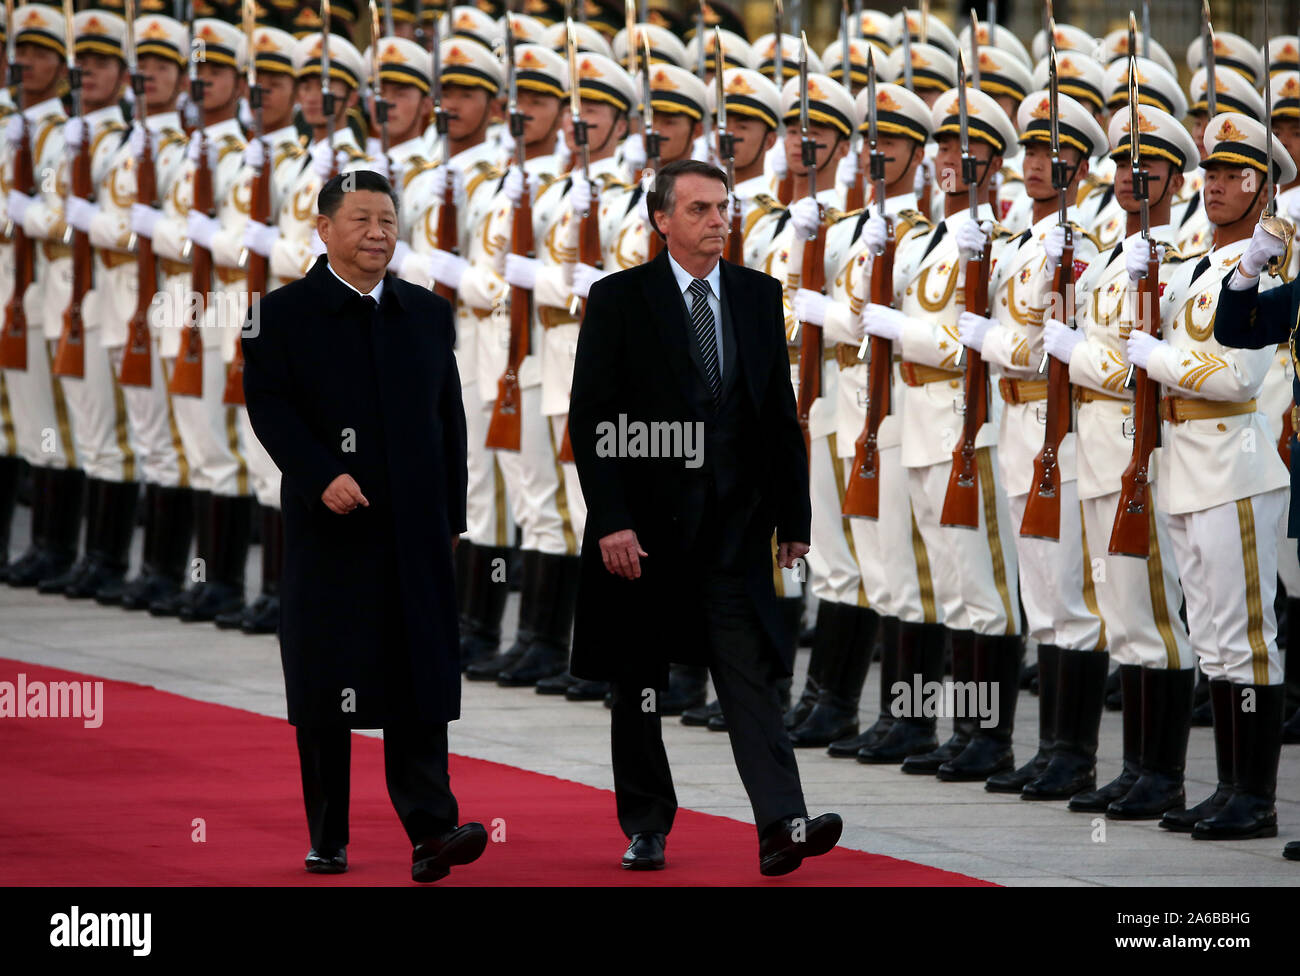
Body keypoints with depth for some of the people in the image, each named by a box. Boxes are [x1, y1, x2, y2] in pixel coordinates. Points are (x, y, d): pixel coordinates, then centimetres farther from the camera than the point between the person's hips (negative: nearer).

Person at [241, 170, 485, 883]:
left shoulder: (427, 314, 13)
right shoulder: (283, 313, 1)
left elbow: (449, 418, 14)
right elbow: (268, 405, -8)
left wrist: (450, 514, 9)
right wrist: (322, 478, -20)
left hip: (415, 530, 2)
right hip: (328, 529, -2)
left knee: (421, 679, -6)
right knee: (326, 685, 3)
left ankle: (431, 827, -12)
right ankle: (327, 839, 10)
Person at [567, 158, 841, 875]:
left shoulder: (760, 298, 8)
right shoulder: (619, 299, -3)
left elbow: (781, 414, 12)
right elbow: (590, 418, -6)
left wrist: (793, 515, 7)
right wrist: (611, 520, -14)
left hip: (734, 520, 2)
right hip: (644, 519, -2)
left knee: (749, 672, -8)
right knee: (638, 682, 8)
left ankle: (781, 826, -18)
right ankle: (646, 828, 20)